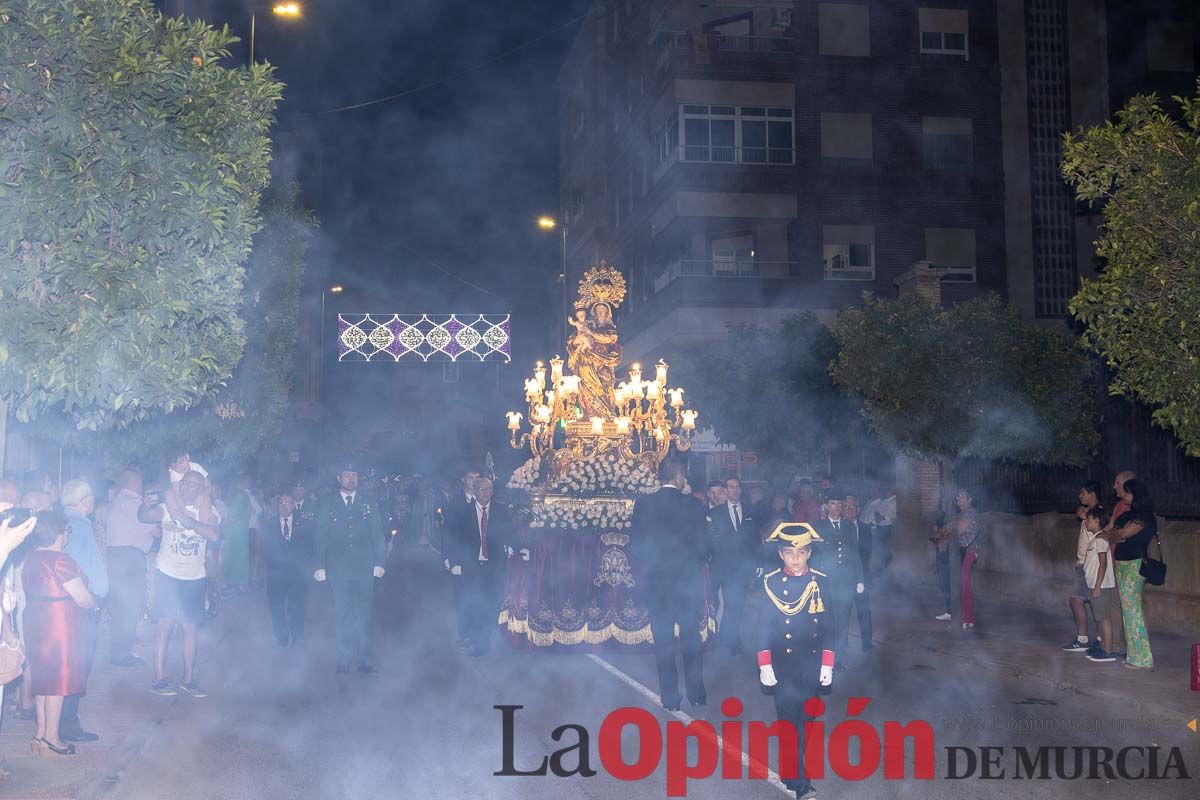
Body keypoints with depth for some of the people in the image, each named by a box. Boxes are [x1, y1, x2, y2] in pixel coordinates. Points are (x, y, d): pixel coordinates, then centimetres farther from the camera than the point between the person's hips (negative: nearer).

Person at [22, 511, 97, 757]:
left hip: (35, 623, 9)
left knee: (42, 678, 15)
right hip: (59, 626, -9)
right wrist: (93, 603, 4)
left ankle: (41, 733, 22)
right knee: (58, 680, 0)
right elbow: (83, 598, -17)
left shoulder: (31, 558, 9)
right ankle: (51, 738, 6)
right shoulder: (60, 561, -19)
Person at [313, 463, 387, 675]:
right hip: (338, 571, 0)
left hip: (364, 570, 0)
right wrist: (319, 567, -1)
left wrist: (379, 563, -1)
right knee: (342, 616, 4)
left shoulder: (368, 506, 8)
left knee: (363, 616, 1)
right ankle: (344, 659, 12)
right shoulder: (327, 508, 7)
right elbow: (319, 539, 6)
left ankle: (364, 660, 7)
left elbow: (378, 536, 7)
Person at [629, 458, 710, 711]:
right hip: (688, 581, 0)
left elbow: (635, 545, -3)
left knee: (663, 641, 8)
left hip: (655, 582, 0)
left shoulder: (642, 504, -6)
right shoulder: (693, 506, -8)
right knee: (691, 638, 14)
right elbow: (702, 547, -5)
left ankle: (670, 697, 10)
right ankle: (696, 693, 20)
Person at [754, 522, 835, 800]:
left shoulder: (821, 582, 0)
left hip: (812, 665, 2)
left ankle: (792, 773, 26)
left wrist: (827, 665, -1)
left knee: (806, 720, 10)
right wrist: (765, 666, -6)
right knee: (791, 721, -5)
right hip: (782, 667, -2)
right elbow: (763, 627, -2)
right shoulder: (770, 583, -4)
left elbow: (828, 627, 3)